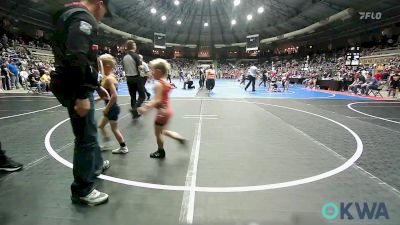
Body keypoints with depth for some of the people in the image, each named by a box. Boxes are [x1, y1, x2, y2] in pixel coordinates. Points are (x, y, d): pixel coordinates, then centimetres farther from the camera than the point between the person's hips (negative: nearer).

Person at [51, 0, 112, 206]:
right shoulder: (83, 17, -12)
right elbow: (77, 58, -27)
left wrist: (97, 86, 25)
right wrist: (82, 95, -28)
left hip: (72, 86, 11)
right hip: (75, 88, -11)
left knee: (89, 130, 24)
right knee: (87, 136, -1)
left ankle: (96, 165, 45)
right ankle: (82, 191, 13)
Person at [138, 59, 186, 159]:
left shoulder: (158, 85, -20)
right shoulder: (166, 83, 7)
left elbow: (157, 100, -28)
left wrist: (146, 108, -31)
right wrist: (149, 104, 15)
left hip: (162, 111, -9)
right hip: (167, 110, 9)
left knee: (158, 133, 11)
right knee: (162, 131, 25)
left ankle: (161, 152, 28)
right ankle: (180, 138, 20)